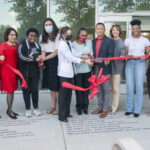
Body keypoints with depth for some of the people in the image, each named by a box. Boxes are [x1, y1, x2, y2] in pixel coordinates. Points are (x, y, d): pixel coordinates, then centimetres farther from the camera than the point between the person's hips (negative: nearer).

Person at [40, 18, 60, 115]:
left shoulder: (58, 36, -7)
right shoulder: (42, 37, 12)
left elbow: (57, 51, -11)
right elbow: (43, 51, 11)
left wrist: (45, 58, -17)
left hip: (56, 61, -6)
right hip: (47, 63, 6)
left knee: (57, 86, -5)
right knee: (51, 86, 11)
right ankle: (53, 106, 23)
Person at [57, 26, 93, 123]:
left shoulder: (69, 43, 11)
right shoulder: (62, 45, -16)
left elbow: (74, 54, 12)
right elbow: (71, 58, -19)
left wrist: (83, 53, -2)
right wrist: (84, 61, -19)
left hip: (70, 72, 9)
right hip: (64, 73, -9)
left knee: (69, 93, 15)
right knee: (63, 94, -2)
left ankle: (67, 112, 27)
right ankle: (62, 116, 7)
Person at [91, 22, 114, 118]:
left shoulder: (109, 41, -4)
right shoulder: (94, 41, 13)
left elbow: (111, 54, -9)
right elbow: (93, 54, 13)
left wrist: (108, 60, -29)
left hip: (105, 69, -6)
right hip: (96, 68, 6)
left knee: (106, 89, 1)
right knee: (98, 89, 13)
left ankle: (105, 109, 11)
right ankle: (100, 107, 25)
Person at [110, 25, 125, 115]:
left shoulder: (121, 42, -2)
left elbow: (122, 52, -7)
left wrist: (122, 56, -27)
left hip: (117, 66, -5)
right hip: (110, 65, 5)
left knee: (116, 88, -4)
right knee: (111, 87, 10)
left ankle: (115, 107, 5)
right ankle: (113, 106, 20)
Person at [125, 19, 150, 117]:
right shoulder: (127, 40, 10)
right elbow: (125, 54, 8)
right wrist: (130, 56, -13)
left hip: (140, 63, -2)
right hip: (130, 63, 2)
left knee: (139, 86, -5)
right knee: (129, 86, 1)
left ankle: (137, 110, 1)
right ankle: (129, 109, 11)